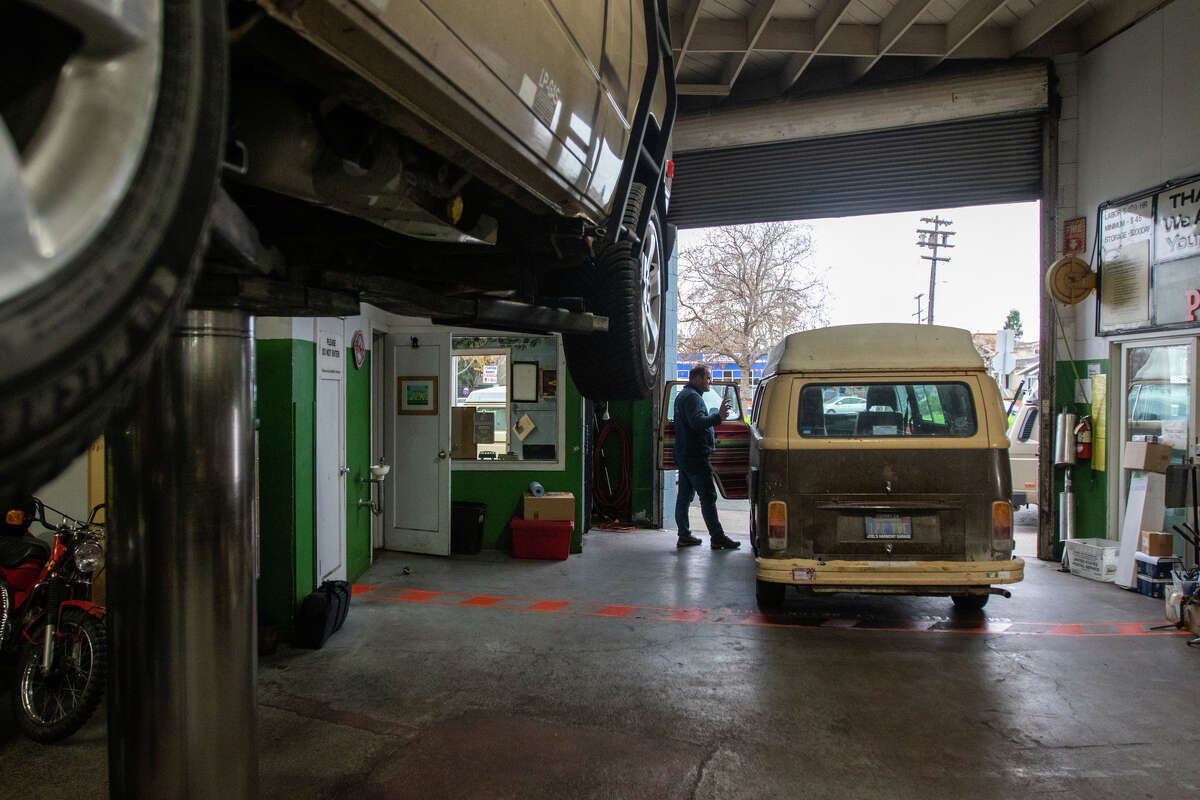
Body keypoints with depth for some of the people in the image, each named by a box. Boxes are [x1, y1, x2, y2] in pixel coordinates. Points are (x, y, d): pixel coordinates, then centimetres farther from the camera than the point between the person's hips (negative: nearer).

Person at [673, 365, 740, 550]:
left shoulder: (682, 396, 21)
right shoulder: (692, 397, -13)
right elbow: (697, 422, -27)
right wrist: (718, 417, -34)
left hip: (683, 456, 11)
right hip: (696, 456, -11)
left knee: (684, 496, 11)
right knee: (708, 497, -8)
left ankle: (684, 535, 15)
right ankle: (717, 538, -7)